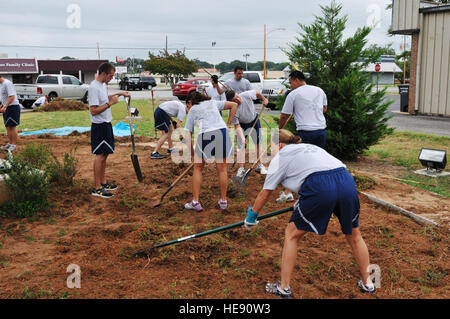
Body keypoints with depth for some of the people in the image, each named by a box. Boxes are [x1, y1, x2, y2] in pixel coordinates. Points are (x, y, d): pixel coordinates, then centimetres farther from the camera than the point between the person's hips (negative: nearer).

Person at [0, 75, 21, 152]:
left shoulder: (7, 83, -16)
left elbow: (12, 97, -24)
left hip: (12, 107, -10)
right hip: (6, 108, 10)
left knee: (12, 126, -7)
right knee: (8, 126, 12)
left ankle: (14, 145, -3)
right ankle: (10, 143, 20)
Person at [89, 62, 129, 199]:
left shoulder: (103, 85, 12)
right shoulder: (94, 87, -19)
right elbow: (94, 111, -24)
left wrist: (119, 94, 25)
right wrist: (110, 103, -23)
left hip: (106, 124, 10)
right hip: (99, 126, -10)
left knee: (104, 154, 15)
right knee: (100, 155, -8)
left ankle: (103, 182, 25)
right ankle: (97, 188, -3)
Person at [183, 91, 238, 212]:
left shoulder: (192, 110, 20)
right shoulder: (213, 103, 28)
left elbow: (188, 135, 12)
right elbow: (234, 105, 26)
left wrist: (192, 153, 14)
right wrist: (228, 124, 24)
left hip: (205, 134, -3)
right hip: (222, 131, 3)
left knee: (198, 167, 13)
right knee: (222, 168, 11)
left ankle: (195, 202, 14)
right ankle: (223, 202, 19)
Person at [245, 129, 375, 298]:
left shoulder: (280, 157, 17)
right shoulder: (310, 147, 35)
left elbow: (264, 195, 21)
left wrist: (251, 217, 35)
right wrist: (303, 200, 63)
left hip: (320, 189, -6)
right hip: (347, 181, 6)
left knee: (292, 235, 14)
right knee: (354, 236, 26)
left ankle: (284, 288, 20)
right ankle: (367, 283, 38)